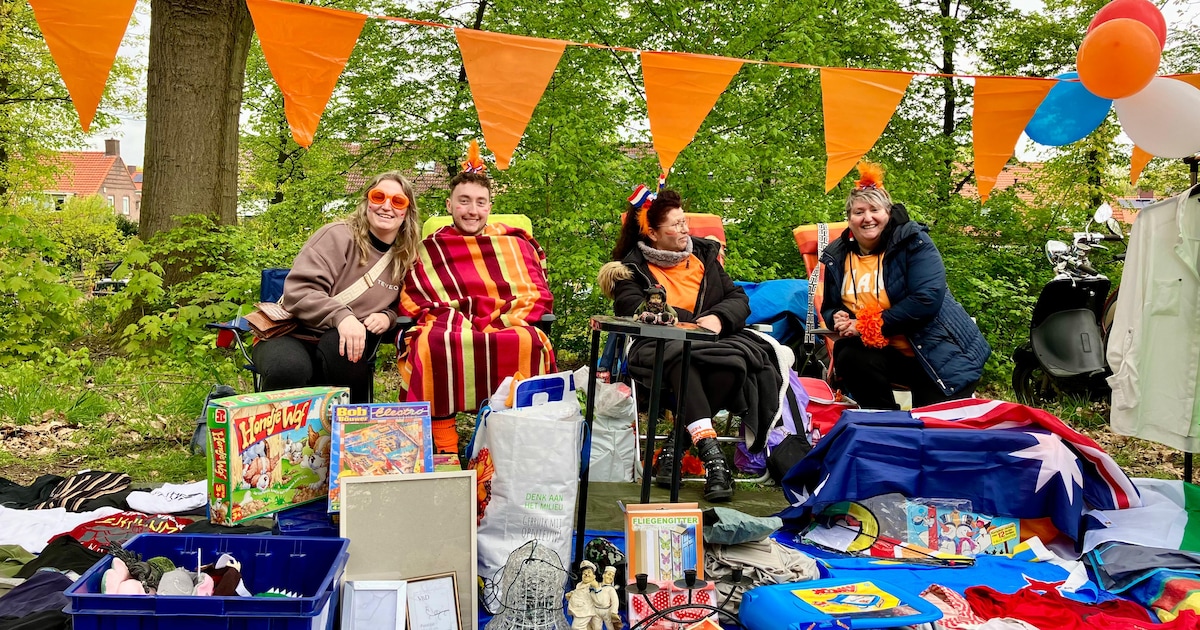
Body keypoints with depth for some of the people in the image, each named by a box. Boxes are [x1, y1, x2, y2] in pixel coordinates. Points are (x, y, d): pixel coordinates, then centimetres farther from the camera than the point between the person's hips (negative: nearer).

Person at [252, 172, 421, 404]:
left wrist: (387, 317, -6)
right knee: (289, 369, -38)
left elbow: (396, 306, 20)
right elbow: (298, 290, -17)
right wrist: (341, 315, -35)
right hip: (292, 335, -3)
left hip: (341, 343, 3)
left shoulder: (404, 259, 7)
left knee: (336, 344, -36)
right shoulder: (338, 236, -10)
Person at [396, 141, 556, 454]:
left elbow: (538, 296, 11)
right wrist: (451, 322, -9)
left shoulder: (515, 243, 21)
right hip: (446, 330, 0)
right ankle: (444, 449, -30)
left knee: (529, 341, -35)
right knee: (430, 344, -36)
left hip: (507, 329, 0)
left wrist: (503, 326, -7)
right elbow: (412, 301, 10)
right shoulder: (428, 250, 20)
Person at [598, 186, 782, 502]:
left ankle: (678, 441, -25)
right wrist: (695, 322, -15)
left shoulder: (704, 254, 18)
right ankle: (710, 452, -44)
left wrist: (718, 318, -10)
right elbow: (636, 312, -10)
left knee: (735, 362, -32)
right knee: (681, 355, -39)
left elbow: (739, 298, 14)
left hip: (711, 343, 3)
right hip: (657, 347, -3)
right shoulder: (632, 268, 7)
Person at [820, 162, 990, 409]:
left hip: (939, 354, -3)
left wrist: (868, 325, -24)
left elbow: (927, 299, -24)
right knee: (848, 356, -28)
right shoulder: (837, 256, 3)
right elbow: (829, 307, 15)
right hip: (882, 353, 3)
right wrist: (837, 318, -12)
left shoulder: (913, 242, -12)